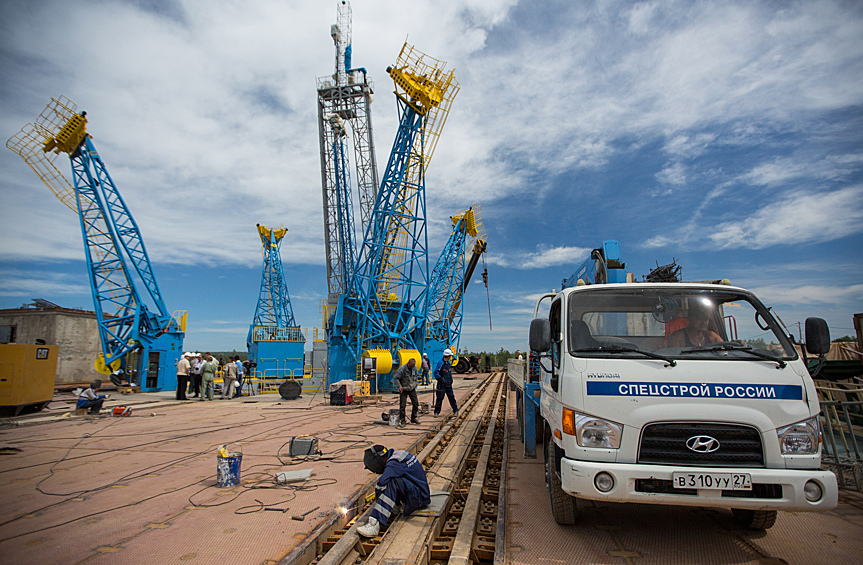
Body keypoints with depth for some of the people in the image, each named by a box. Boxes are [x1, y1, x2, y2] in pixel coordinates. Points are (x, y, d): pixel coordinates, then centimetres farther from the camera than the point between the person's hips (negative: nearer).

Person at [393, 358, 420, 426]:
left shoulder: (414, 368, -2)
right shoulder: (402, 369, -18)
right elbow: (396, 378, -14)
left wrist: (415, 383, 7)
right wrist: (399, 386, -21)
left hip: (412, 389, 5)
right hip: (404, 389, -5)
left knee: (416, 404, 6)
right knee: (402, 405, -6)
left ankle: (413, 418, 21)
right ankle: (402, 421, 4)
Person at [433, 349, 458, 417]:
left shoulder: (448, 362, 11)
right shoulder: (440, 363, -14)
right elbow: (436, 372, -17)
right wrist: (441, 379, -19)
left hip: (449, 384, 6)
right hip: (442, 385, -6)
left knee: (452, 397, 7)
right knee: (439, 398, 2)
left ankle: (455, 410, 16)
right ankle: (437, 412, 12)